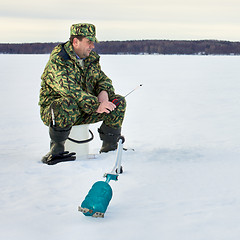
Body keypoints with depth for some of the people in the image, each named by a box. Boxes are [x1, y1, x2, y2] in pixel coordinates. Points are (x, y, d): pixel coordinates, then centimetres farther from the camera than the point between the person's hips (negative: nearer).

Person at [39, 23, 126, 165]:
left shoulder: (91, 58, 7)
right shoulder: (58, 61, -19)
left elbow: (103, 79, 15)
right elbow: (70, 90, -31)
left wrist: (103, 92, -11)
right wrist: (96, 106, -36)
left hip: (86, 109, 7)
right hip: (54, 109, -7)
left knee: (119, 102, -8)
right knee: (70, 103, -42)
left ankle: (109, 145, 4)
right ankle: (57, 149, -24)